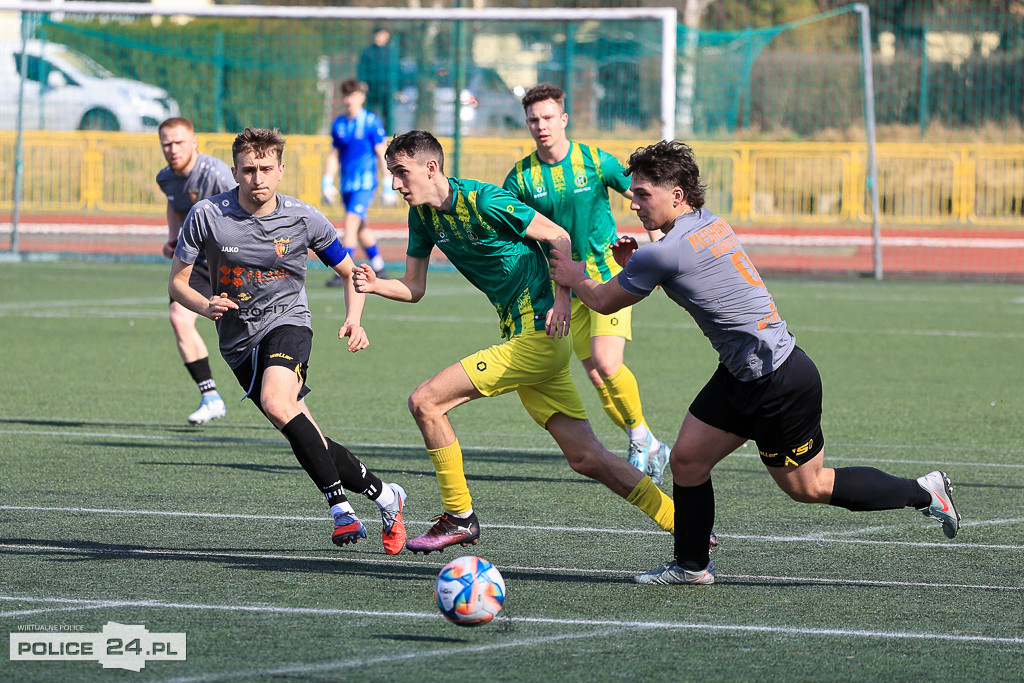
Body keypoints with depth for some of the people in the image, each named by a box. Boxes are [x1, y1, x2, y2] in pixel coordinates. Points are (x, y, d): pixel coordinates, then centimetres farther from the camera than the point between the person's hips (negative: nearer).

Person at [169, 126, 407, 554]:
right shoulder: (206, 215, -8)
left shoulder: (303, 219, -6)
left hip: (286, 322, -3)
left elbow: (350, 272, 7)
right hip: (239, 342, 3)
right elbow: (177, 283, 0)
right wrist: (205, 306, -21)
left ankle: (339, 504, -29)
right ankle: (383, 495, 17)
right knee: (310, 443, -2)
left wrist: (353, 320, -11)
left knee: (276, 402, -33)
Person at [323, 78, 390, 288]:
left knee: (351, 223, -17)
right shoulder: (338, 124, 9)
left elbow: (382, 154, -6)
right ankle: (379, 269, 28)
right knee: (361, 229, 13)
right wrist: (327, 182, 10)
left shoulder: (371, 122, -6)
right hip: (347, 184, 6)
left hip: (366, 183, -6)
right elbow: (334, 155, 16)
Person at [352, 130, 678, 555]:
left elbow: (558, 237, -10)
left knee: (425, 402, -10)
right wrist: (376, 286, -7)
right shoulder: (423, 215, 9)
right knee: (585, 458, 5)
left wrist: (562, 299, -19)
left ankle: (459, 518, 1)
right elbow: (414, 288, 13)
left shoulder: (484, 201, -15)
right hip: (523, 338, 9)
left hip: (537, 334, -9)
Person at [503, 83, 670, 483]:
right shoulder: (521, 177, -2)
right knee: (596, 376, 1)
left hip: (608, 274, -3)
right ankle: (651, 450, 17)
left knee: (607, 365, -20)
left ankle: (641, 436, 2)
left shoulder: (596, 162, -6)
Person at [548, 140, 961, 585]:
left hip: (781, 383, -9)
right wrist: (635, 263, 10)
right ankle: (691, 566, 20)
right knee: (686, 459, 8)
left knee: (807, 487, 5)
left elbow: (604, 302, -7)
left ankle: (923, 492, 16)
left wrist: (574, 278, 14)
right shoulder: (709, 224, 4)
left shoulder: (667, 251, -23)